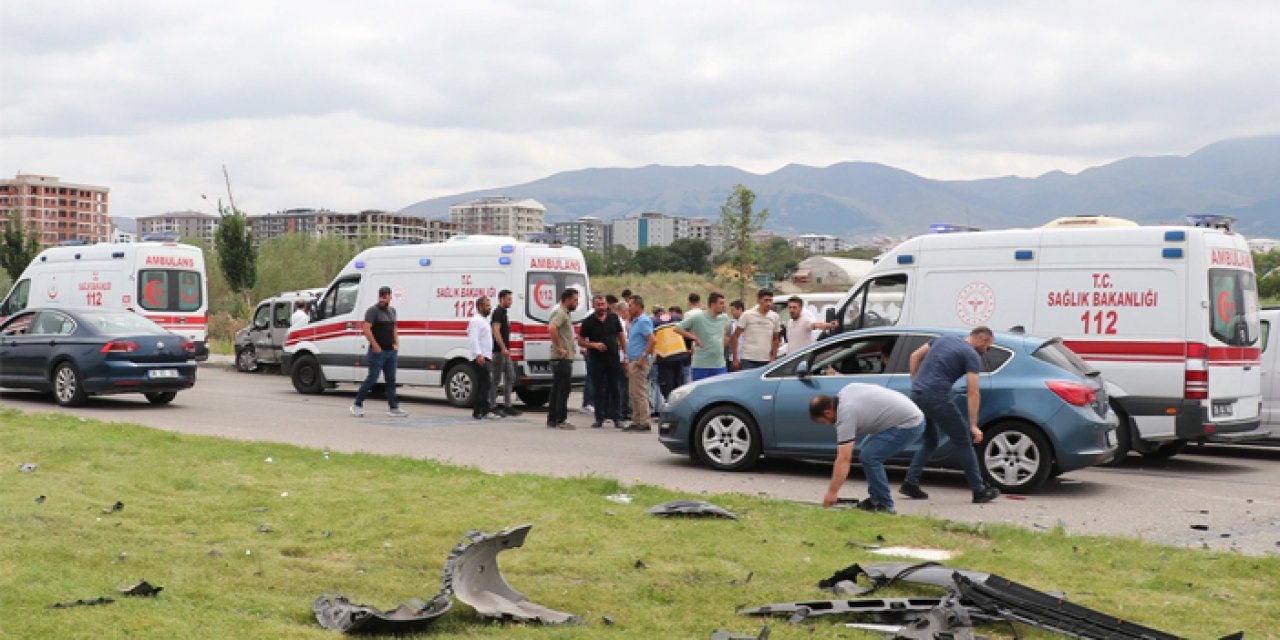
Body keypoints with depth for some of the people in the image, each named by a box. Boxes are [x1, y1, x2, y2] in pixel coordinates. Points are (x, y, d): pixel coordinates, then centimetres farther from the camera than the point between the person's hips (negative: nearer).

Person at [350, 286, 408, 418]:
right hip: (378, 351, -7)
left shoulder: (392, 310, 15)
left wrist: (396, 343, 11)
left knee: (391, 380, 8)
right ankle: (357, 405, 5)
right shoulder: (373, 310, -9)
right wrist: (375, 346, -19)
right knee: (372, 379, -6)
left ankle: (393, 408, 11)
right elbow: (366, 329, -18)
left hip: (391, 351, 7)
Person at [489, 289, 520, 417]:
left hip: (505, 352, 10)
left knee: (510, 377, 9)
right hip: (499, 351, -10)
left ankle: (508, 406, 11)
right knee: (496, 379, -4)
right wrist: (503, 348, -27)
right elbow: (496, 331, -21)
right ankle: (493, 406, 1)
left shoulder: (503, 313, 18)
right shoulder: (498, 312, -12)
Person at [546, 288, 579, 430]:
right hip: (563, 358, -10)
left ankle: (552, 420, 15)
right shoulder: (560, 313, -13)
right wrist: (559, 347, -25)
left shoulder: (564, 313, 19)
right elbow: (552, 328, -31)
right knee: (564, 389, -9)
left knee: (557, 389, 11)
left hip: (562, 358, 10)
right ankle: (561, 420, -7)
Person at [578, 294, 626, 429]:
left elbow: (621, 337, 11)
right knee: (598, 390, 2)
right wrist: (594, 345, -16)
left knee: (614, 389, 4)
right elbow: (581, 341, 1)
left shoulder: (614, 318, 5)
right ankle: (599, 418, 10)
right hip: (596, 359, -1)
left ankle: (616, 417, 11)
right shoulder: (588, 321, -1)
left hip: (613, 358, 1)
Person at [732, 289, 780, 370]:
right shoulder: (747, 315, -6)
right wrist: (735, 358, -6)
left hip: (766, 361, 4)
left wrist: (773, 357, 9)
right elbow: (735, 336, -3)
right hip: (748, 361, -4)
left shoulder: (774, 317, 6)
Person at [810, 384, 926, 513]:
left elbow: (844, 459, -20)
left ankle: (884, 505, -7)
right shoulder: (846, 390, 6)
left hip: (909, 424, -11)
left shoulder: (846, 415, -18)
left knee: (868, 456, -16)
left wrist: (831, 492, -18)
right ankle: (876, 499, 19)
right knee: (867, 449, 16)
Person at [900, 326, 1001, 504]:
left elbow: (915, 356, 19)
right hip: (937, 398, -7)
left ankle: (910, 483, 11)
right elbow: (973, 394, -8)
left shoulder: (944, 339, 19)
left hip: (917, 394, 7)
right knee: (963, 442, 4)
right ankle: (979, 491, 8)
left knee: (930, 441, 20)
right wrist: (974, 426, -8)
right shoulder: (972, 356, -2)